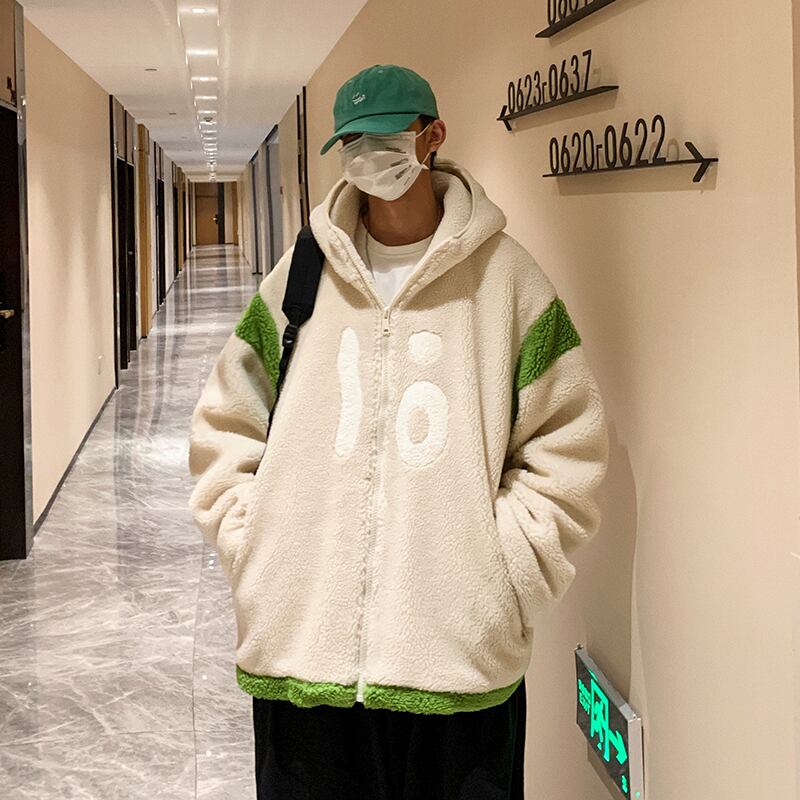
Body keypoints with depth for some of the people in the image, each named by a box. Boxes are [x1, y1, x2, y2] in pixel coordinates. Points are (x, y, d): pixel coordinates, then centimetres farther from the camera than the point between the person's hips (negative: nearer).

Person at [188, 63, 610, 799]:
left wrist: (503, 570, -5)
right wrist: (253, 548, 2)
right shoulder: (300, 276, 6)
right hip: (301, 648, 2)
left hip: (460, 655, -1)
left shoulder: (506, 276, 0)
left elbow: (567, 445, 2)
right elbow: (226, 427, 12)